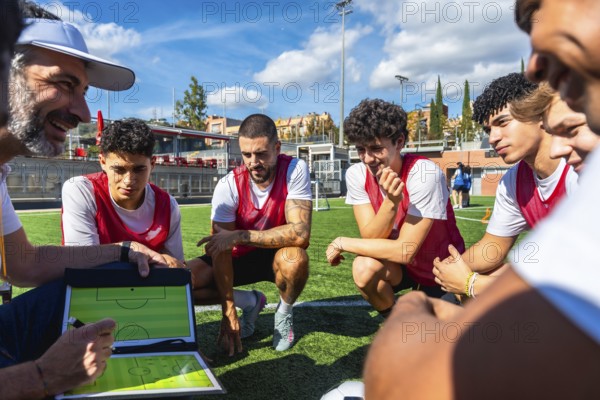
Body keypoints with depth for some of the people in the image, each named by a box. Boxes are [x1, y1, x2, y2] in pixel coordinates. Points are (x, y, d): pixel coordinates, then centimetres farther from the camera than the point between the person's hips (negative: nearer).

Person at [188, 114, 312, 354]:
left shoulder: (294, 170, -23)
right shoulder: (229, 186, -20)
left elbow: (300, 232, -33)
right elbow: (220, 248, -21)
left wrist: (240, 236, -38)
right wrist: (229, 311, -24)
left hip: (277, 255, -2)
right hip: (241, 257, 2)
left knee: (294, 258, -38)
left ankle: (284, 311, -2)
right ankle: (249, 302, 8)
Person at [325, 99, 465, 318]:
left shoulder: (424, 173, -28)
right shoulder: (356, 174, -15)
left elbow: (405, 251, -29)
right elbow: (372, 238, -19)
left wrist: (342, 243, -21)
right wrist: (391, 201, -37)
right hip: (401, 263, 3)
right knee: (364, 268, -27)